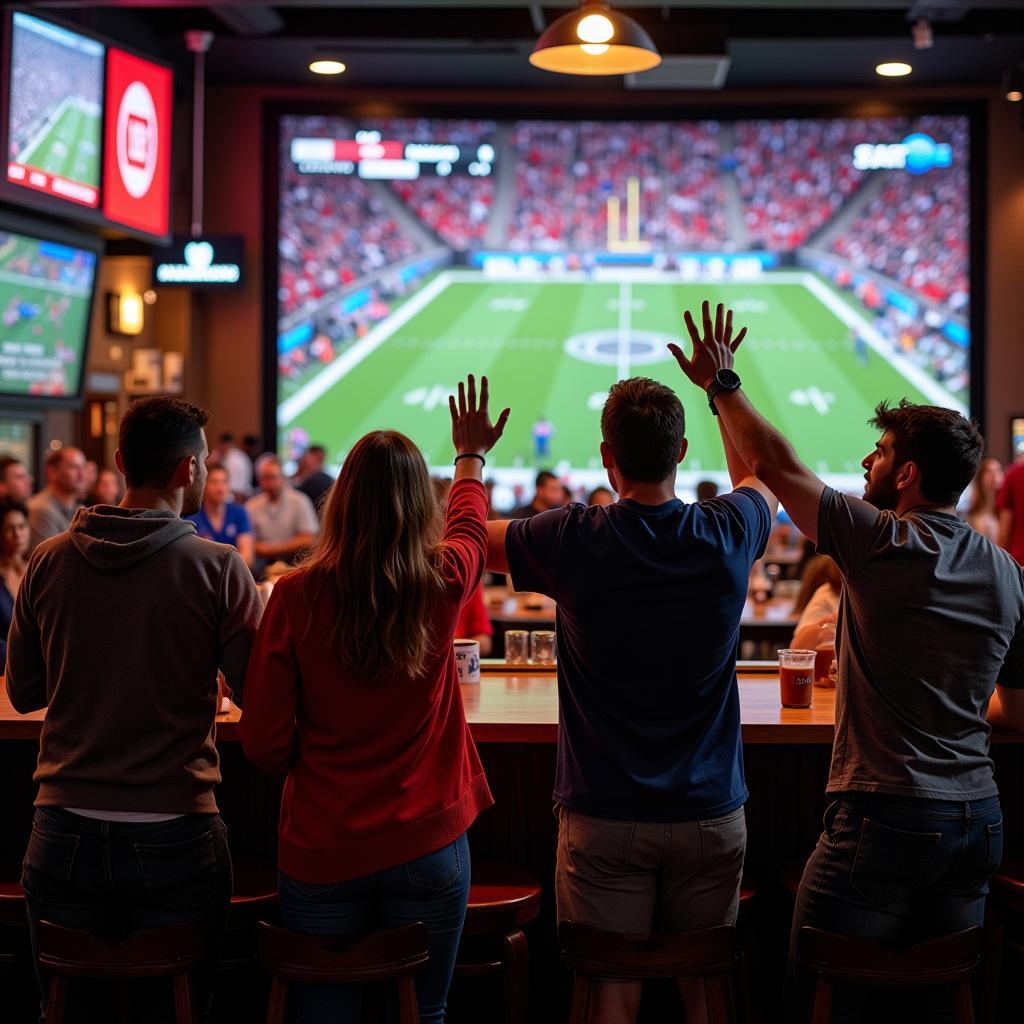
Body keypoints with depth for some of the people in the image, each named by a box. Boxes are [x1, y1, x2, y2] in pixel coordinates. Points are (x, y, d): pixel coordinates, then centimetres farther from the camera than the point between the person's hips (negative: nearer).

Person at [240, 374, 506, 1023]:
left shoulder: (296, 597, -11)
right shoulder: (442, 583, -8)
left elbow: (264, 745, -6)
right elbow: (470, 522, 18)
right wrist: (472, 457, 38)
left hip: (321, 852, 0)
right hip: (425, 846, 0)